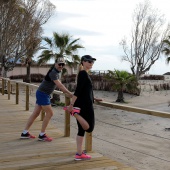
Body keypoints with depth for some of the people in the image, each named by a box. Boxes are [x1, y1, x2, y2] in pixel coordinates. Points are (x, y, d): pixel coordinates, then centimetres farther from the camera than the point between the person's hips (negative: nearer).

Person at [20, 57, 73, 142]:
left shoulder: (57, 72, 11)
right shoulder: (53, 73, -20)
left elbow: (59, 84, 20)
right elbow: (59, 85, -28)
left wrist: (67, 92, 16)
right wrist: (69, 93, -29)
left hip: (43, 94, 10)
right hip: (42, 94, -10)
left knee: (36, 113, 11)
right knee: (49, 113, -6)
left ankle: (25, 133, 17)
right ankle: (42, 135, 3)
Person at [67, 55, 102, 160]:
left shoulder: (84, 74, 16)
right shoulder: (83, 74, -13)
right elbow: (78, 90, -21)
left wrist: (94, 99, 27)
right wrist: (71, 104, -25)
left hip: (84, 104, 10)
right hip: (85, 105, -10)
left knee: (81, 130, 10)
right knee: (89, 128, -3)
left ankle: (79, 154, 13)